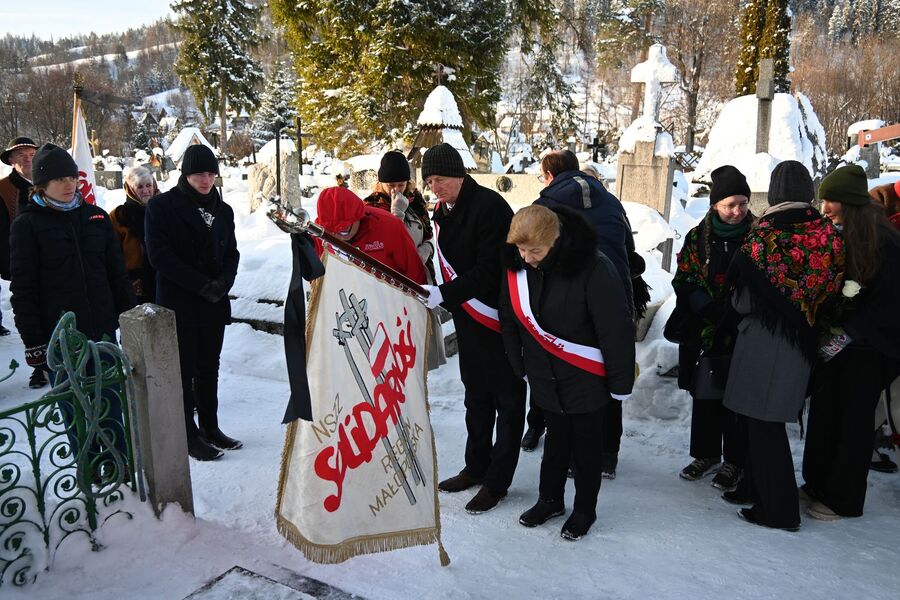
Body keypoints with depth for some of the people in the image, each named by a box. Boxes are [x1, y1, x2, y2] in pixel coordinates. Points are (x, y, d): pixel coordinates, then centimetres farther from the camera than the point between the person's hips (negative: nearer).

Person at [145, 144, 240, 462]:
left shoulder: (222, 210, 10)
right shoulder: (161, 206, -6)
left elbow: (231, 253, 11)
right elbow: (159, 255, -12)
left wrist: (223, 282, -10)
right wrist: (202, 284, -17)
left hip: (214, 304, 5)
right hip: (178, 303, -5)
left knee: (209, 369, 13)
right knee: (183, 371, 3)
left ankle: (210, 427, 25)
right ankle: (189, 435, 13)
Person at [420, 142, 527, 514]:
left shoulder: (489, 206, -19)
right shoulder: (442, 212, 8)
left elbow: (490, 270, -24)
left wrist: (445, 294, -28)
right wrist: (446, 299, 7)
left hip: (499, 317, -8)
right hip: (468, 317, 9)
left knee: (507, 398, 5)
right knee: (476, 394, 18)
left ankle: (498, 481, 15)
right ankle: (477, 467, 32)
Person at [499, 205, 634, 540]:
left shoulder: (593, 268, -25)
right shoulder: (516, 267, -9)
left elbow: (616, 329, -19)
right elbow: (510, 323, 5)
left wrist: (620, 384, -12)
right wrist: (520, 368, 11)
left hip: (587, 379, -4)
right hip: (546, 378, 4)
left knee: (586, 443, 11)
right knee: (556, 437, 19)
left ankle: (584, 509, 31)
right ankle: (550, 500, 37)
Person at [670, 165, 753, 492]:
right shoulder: (698, 237, 1)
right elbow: (683, 281, 0)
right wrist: (707, 306, -16)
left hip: (741, 332, -2)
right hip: (702, 330, 3)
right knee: (704, 394, 13)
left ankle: (735, 461, 20)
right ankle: (706, 453, 30)